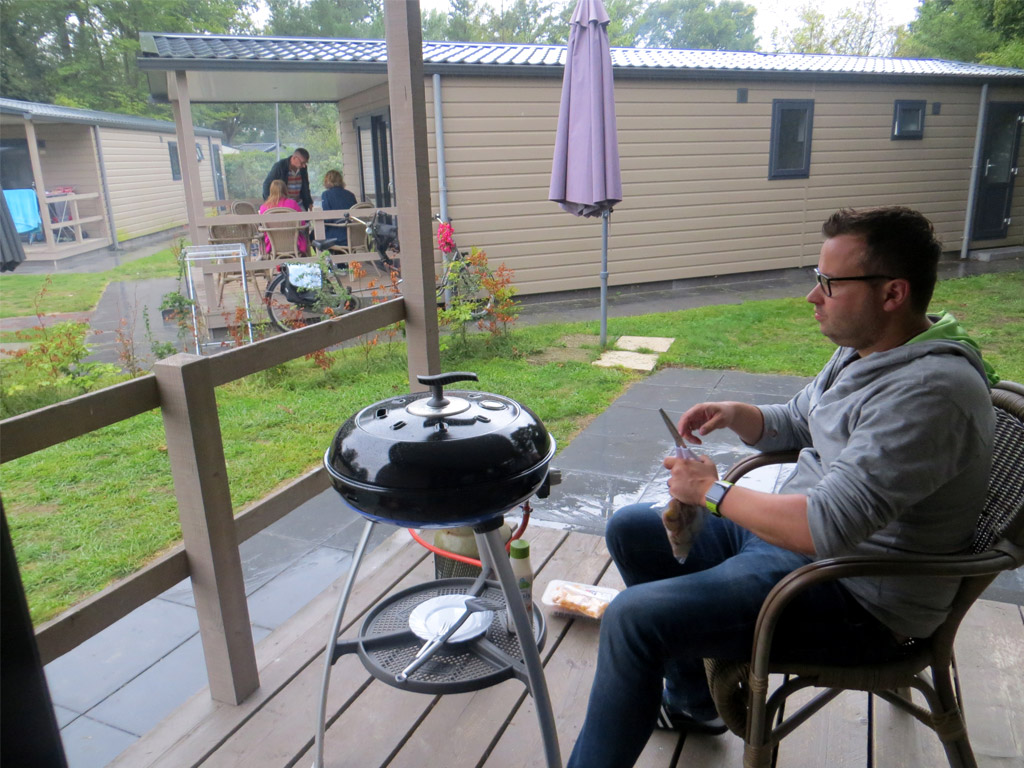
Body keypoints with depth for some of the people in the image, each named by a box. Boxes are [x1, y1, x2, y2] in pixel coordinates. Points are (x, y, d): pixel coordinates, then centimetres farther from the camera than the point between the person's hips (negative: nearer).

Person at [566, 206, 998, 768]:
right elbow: (794, 424, 19)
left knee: (632, 617, -22)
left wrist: (712, 491, -20)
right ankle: (693, 699, 26)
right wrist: (736, 415, -3)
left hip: (858, 598, -10)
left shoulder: (931, 391, -27)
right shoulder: (862, 350, 4)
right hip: (788, 531, 10)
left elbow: (825, 527, -34)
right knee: (631, 529, 12)